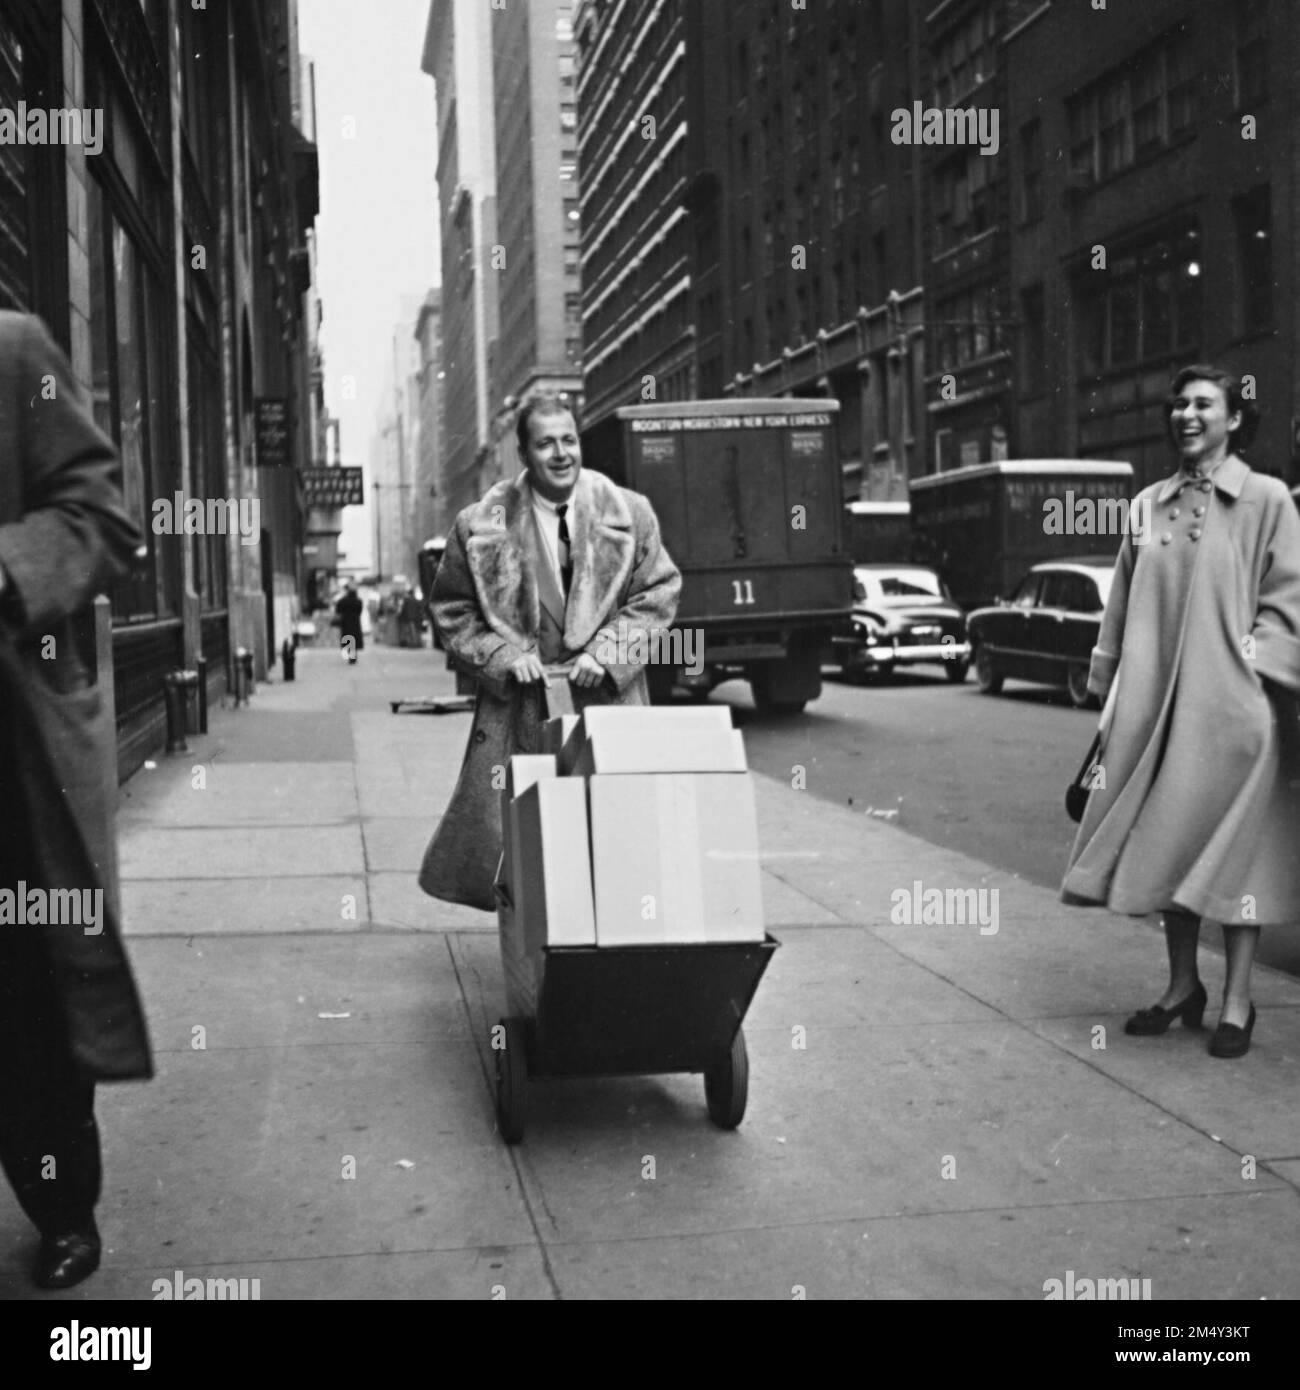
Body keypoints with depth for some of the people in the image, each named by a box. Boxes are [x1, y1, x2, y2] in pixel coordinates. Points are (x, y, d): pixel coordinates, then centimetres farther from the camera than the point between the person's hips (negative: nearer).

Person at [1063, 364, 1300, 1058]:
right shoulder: (1148, 505, 11)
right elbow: (1122, 605, 13)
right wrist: (1109, 687, 9)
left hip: (1233, 707, -4)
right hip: (1155, 705, 4)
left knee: (1233, 848, 1)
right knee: (1166, 844, 9)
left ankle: (1236, 1003, 11)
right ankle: (1181, 987, 24)